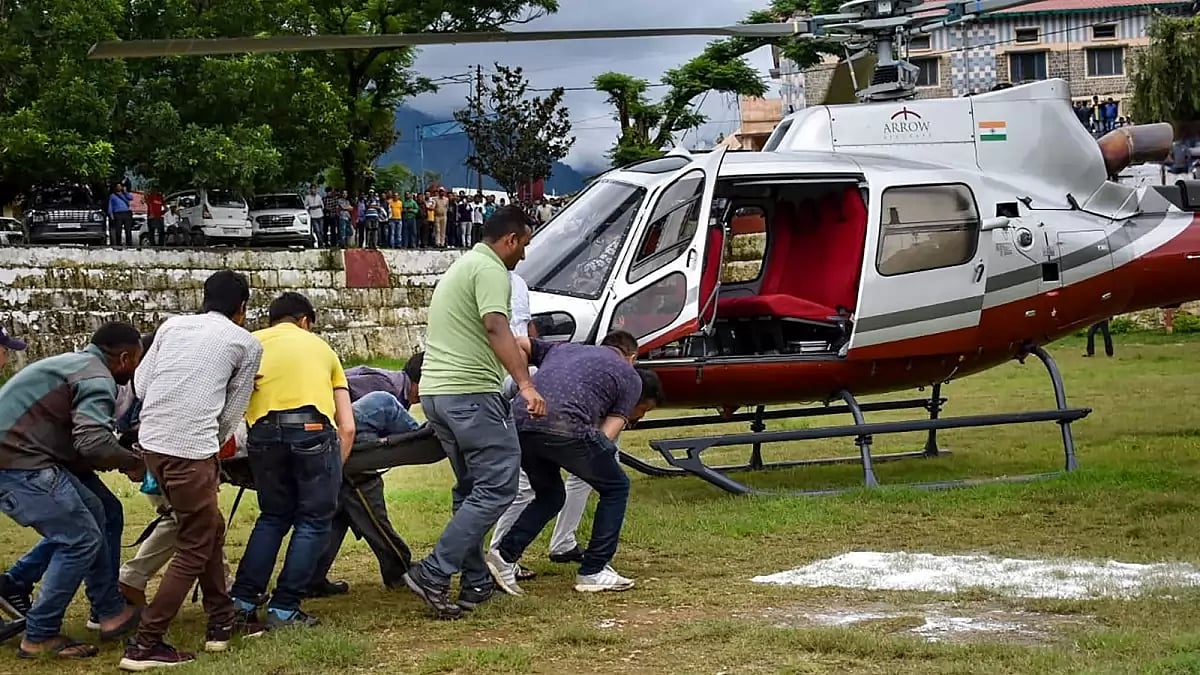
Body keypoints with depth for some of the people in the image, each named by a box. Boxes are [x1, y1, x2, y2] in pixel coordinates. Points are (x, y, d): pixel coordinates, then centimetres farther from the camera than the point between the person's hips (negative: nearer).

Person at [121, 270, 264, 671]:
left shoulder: (171, 326, 17)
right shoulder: (246, 343, 7)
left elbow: (140, 384, 15)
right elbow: (233, 412, 9)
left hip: (151, 440, 6)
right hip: (191, 448, -6)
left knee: (210, 530, 21)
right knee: (195, 548, 4)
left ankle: (221, 623, 29)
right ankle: (145, 645, 0)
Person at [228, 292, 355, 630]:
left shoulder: (252, 343, 25)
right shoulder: (321, 347, 26)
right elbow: (347, 427, 20)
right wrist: (334, 469, 26)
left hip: (265, 433, 2)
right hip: (314, 431, -2)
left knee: (273, 517, 20)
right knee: (314, 521, 10)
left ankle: (242, 601, 15)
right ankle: (284, 609, 6)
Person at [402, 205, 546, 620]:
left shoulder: (461, 267, 25)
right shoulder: (491, 269, -7)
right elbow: (496, 328, -23)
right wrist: (526, 385, -31)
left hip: (435, 391, 10)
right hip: (471, 391, -10)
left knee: (472, 487, 16)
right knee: (497, 486, -9)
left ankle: (475, 583, 16)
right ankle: (433, 574, -14)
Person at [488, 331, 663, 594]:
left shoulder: (564, 348, 35)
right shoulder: (631, 377, 21)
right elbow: (606, 436, 11)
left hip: (520, 423, 5)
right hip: (563, 425, -5)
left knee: (550, 496, 28)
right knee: (615, 488, 18)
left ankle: (505, 555, 10)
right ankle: (593, 572, 16)